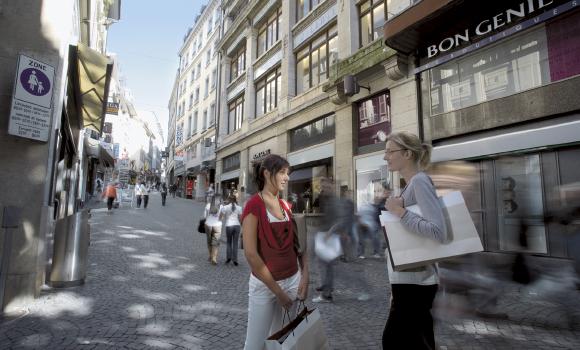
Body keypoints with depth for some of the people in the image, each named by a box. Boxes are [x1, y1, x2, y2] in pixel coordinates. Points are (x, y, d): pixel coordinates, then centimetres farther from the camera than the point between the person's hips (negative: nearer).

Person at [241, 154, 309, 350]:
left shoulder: (286, 206, 6)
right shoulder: (254, 205, -14)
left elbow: (299, 243, 10)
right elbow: (250, 253, -19)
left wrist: (305, 277, -2)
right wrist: (277, 290, -15)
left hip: (293, 280, 6)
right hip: (264, 284, -6)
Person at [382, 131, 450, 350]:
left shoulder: (420, 181, -16)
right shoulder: (410, 184, 11)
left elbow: (440, 233, -27)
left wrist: (400, 212, -22)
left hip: (414, 282, -9)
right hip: (408, 281, 9)